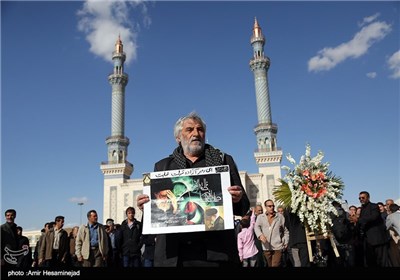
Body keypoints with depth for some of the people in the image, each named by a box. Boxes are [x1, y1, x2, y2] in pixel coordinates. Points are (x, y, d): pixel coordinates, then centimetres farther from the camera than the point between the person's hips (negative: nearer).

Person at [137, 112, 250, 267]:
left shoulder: (223, 160, 12)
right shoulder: (162, 166, 14)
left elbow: (243, 206, 9)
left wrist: (237, 199, -13)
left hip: (216, 250, 0)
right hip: (174, 253, 1)